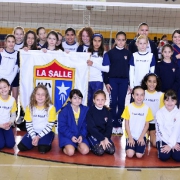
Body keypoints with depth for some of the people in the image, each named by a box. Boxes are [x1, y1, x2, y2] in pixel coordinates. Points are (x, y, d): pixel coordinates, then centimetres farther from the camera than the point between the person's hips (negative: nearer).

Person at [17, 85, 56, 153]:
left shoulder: (50, 107, -13)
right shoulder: (30, 107, -3)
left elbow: (50, 126, -13)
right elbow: (28, 124, -2)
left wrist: (39, 136, -19)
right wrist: (33, 137, -16)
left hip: (46, 132, -3)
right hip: (34, 132, 4)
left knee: (42, 149, -27)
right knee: (21, 147, -14)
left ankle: (44, 141, 7)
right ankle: (35, 141, 13)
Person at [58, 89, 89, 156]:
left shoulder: (85, 110, 0)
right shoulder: (65, 110, -11)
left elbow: (85, 125, 4)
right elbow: (62, 127, -10)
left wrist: (82, 135, -13)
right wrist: (71, 136, -20)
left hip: (79, 135, 4)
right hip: (67, 135, -4)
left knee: (85, 151, -19)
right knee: (70, 152, -27)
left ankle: (76, 145, 11)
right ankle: (65, 146, 7)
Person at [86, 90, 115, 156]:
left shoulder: (107, 111, 4)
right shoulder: (90, 111, -10)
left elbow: (109, 126, 2)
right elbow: (91, 128, -15)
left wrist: (106, 138, -15)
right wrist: (102, 139, -19)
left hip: (104, 135, 4)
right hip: (93, 134, -4)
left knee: (111, 150, -17)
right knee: (100, 151, -26)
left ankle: (104, 144, 11)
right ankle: (93, 146, 5)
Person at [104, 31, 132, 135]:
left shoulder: (128, 53, 7)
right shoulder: (110, 53, 3)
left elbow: (130, 69, 8)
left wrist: (130, 84, 5)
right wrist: (106, 82, -4)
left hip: (124, 81, 1)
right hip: (113, 80, -1)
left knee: (121, 103, 4)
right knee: (113, 102, -1)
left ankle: (119, 125, 11)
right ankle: (113, 125, 7)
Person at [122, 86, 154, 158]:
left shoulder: (147, 108, -3)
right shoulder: (129, 107, -6)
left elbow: (147, 124, 1)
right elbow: (126, 124, -3)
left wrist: (141, 137, -9)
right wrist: (130, 137, -9)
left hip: (141, 136, 1)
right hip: (131, 136, -1)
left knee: (139, 155, -14)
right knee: (130, 154, -18)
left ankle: (140, 147, 17)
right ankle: (131, 146, 13)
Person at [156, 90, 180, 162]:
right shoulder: (159, 112, -3)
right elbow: (160, 130, -9)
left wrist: (170, 144, -20)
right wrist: (172, 144, -15)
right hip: (163, 139, -1)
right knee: (164, 157, -23)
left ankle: (170, 148, 13)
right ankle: (160, 148, 11)